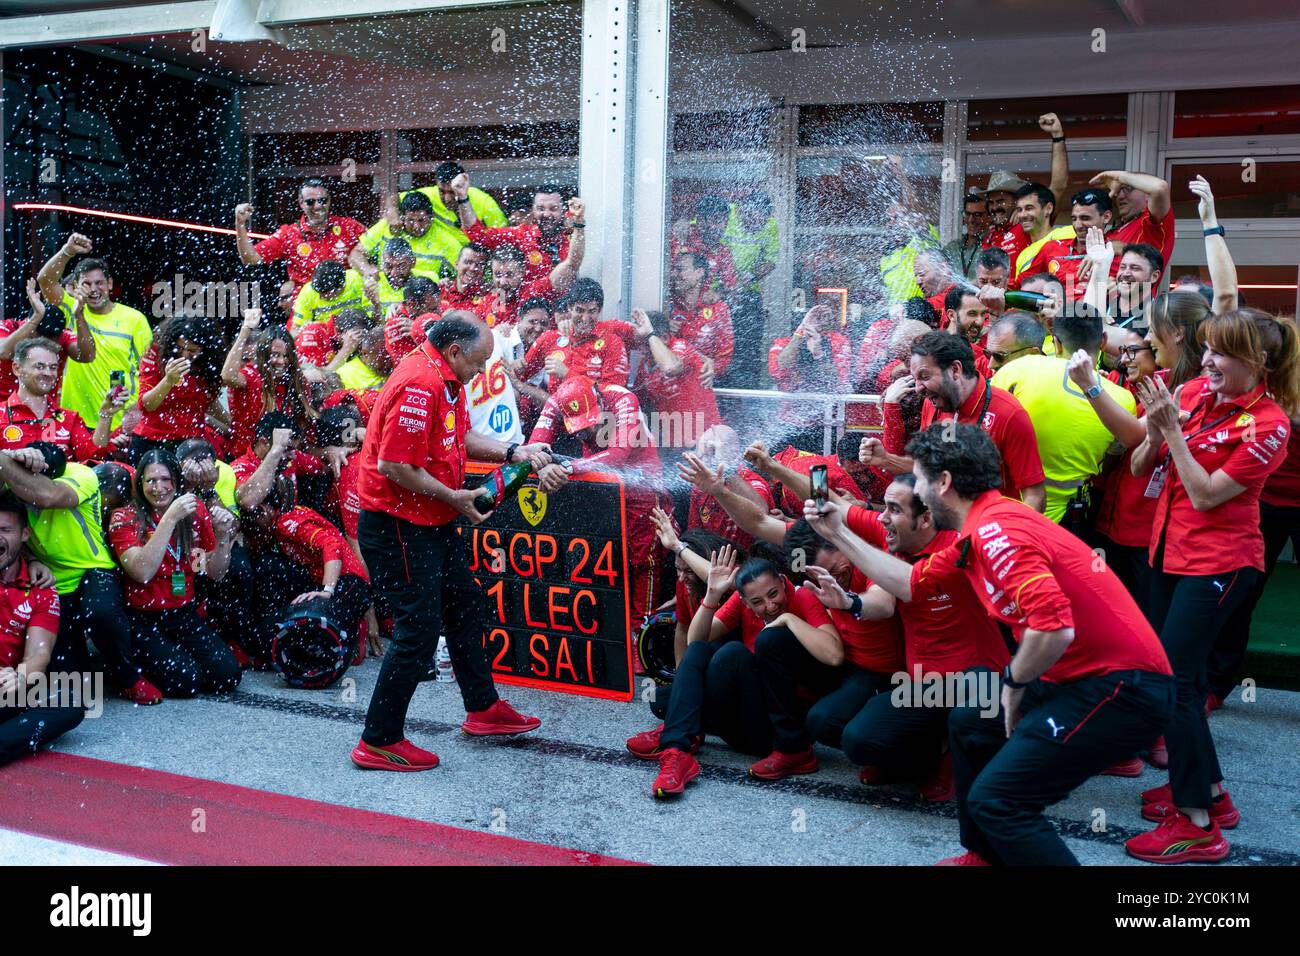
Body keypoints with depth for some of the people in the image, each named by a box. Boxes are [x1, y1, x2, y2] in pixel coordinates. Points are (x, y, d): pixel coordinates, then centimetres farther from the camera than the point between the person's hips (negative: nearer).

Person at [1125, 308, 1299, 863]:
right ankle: (1209, 790, 32)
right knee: (1182, 675, 15)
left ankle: (1197, 823, 2)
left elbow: (1205, 495, -19)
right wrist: (1155, 431, -15)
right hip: (1172, 550, 8)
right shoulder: (1195, 393, 3)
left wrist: (1173, 429, -21)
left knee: (1172, 679, -8)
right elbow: (1140, 468, 4)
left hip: (1217, 563, -7)